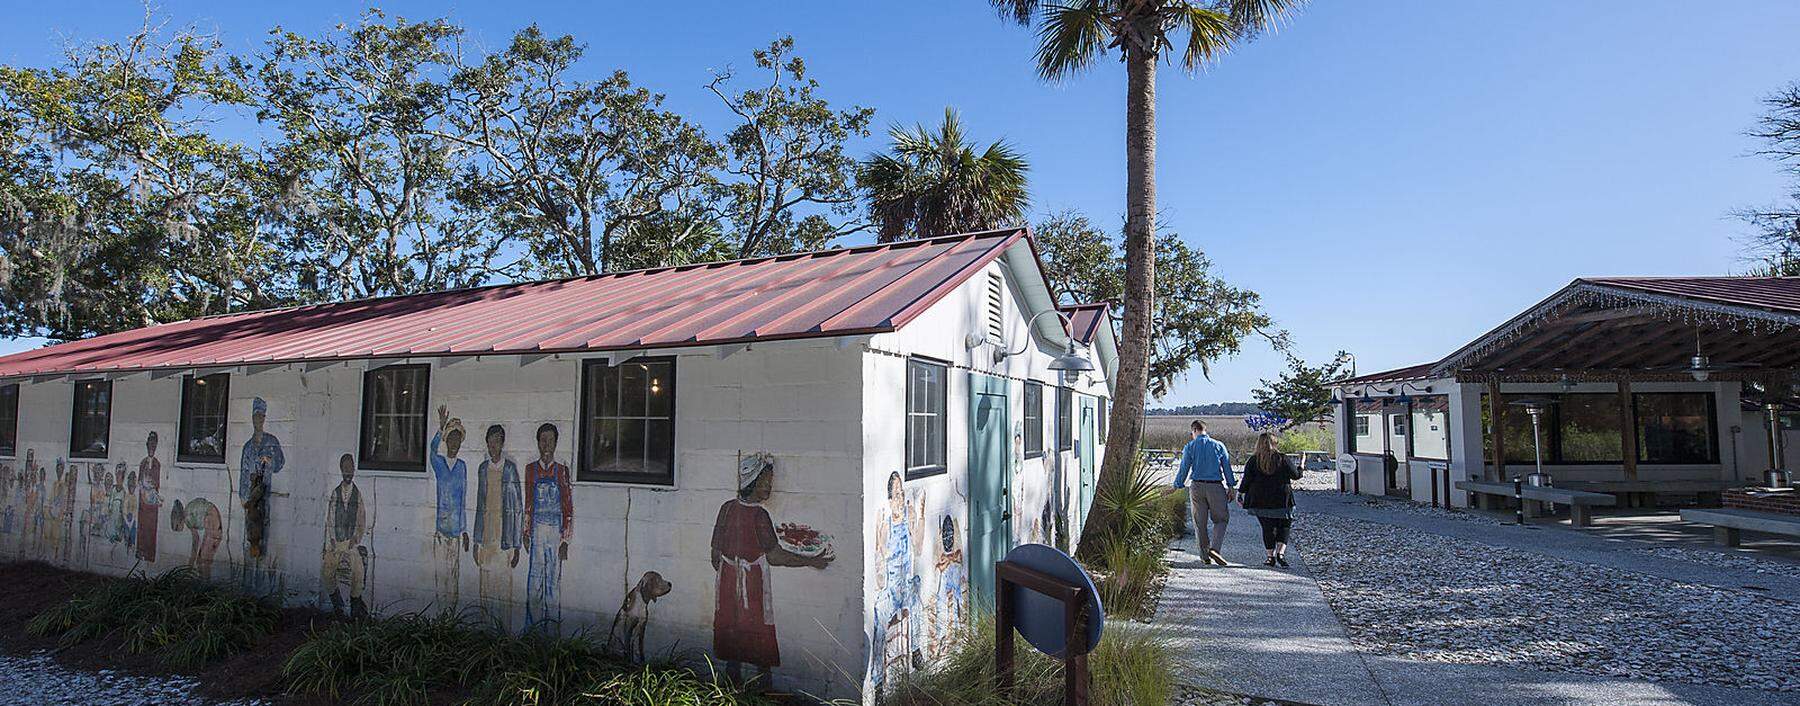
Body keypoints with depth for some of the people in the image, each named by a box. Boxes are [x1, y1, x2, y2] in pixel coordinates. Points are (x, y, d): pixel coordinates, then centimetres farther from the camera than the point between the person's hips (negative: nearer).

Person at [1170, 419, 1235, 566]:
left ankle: (1205, 555, 11)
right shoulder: (1218, 445, 5)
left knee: (1200, 522, 8)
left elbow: (1184, 469, -1)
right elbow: (1227, 468, 5)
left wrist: (1177, 487, 7)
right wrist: (1232, 487, 9)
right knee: (1221, 519, 7)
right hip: (1216, 487, 0)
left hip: (1197, 486, 0)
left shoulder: (1190, 447, 2)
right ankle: (1214, 548, -12)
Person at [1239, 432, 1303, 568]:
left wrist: (1240, 493, 10)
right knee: (1283, 527, 10)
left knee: (1267, 528, 10)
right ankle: (1281, 553, -8)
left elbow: (1246, 480, -4)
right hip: (1282, 501, -1)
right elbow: (1296, 475, 7)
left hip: (1260, 502, 1)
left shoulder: (1253, 461, -2)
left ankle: (1271, 557, 10)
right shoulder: (1283, 459, -3)